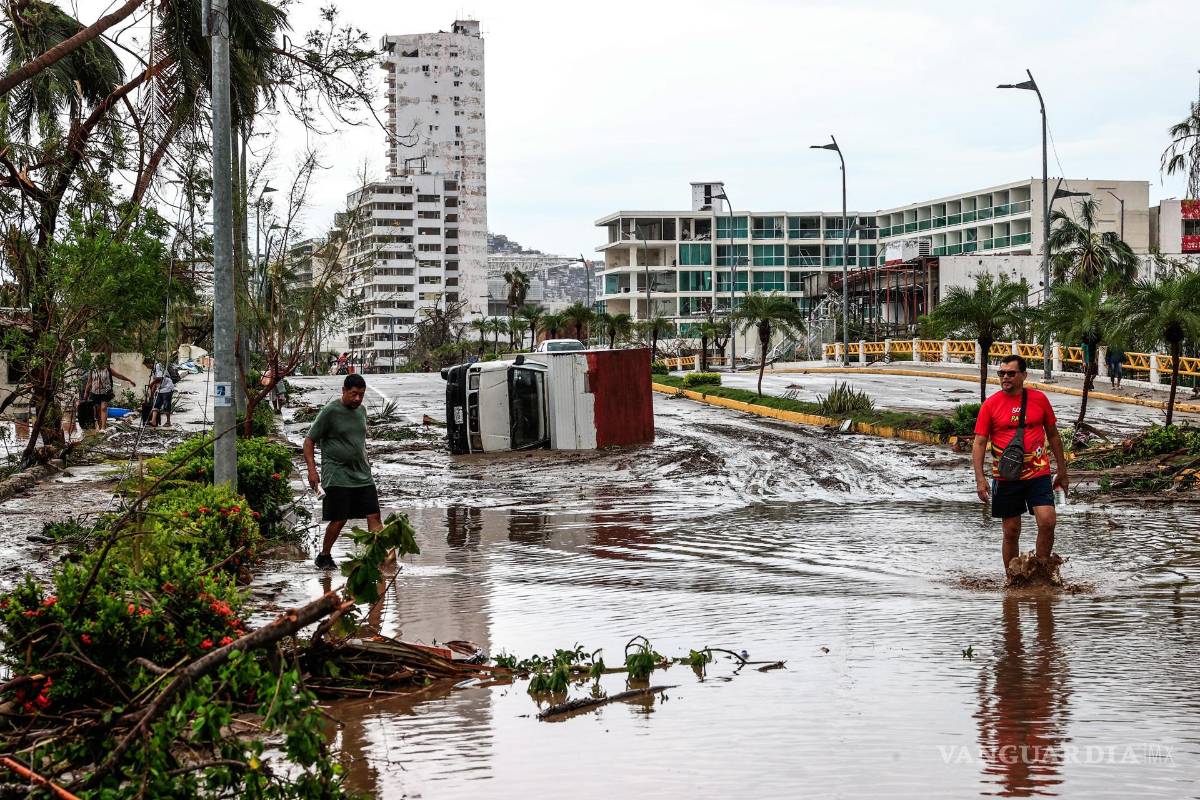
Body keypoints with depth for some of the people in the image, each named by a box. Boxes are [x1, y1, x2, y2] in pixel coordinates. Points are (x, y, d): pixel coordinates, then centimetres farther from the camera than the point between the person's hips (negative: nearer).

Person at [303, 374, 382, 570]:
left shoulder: (361, 410, 11)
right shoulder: (330, 412, -9)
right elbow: (309, 441, -8)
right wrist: (312, 470, -16)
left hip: (362, 475, 6)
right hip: (337, 477, -6)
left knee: (374, 516, -4)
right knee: (339, 520, -2)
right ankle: (324, 556, 17)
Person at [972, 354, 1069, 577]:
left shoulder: (1039, 399, 4)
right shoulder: (990, 404, -1)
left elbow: (1053, 435, 14)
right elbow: (979, 443, -1)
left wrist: (1062, 471, 16)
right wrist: (980, 479, -10)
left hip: (1038, 474, 0)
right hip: (1005, 477, 0)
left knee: (1047, 521, -14)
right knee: (1011, 532, 5)